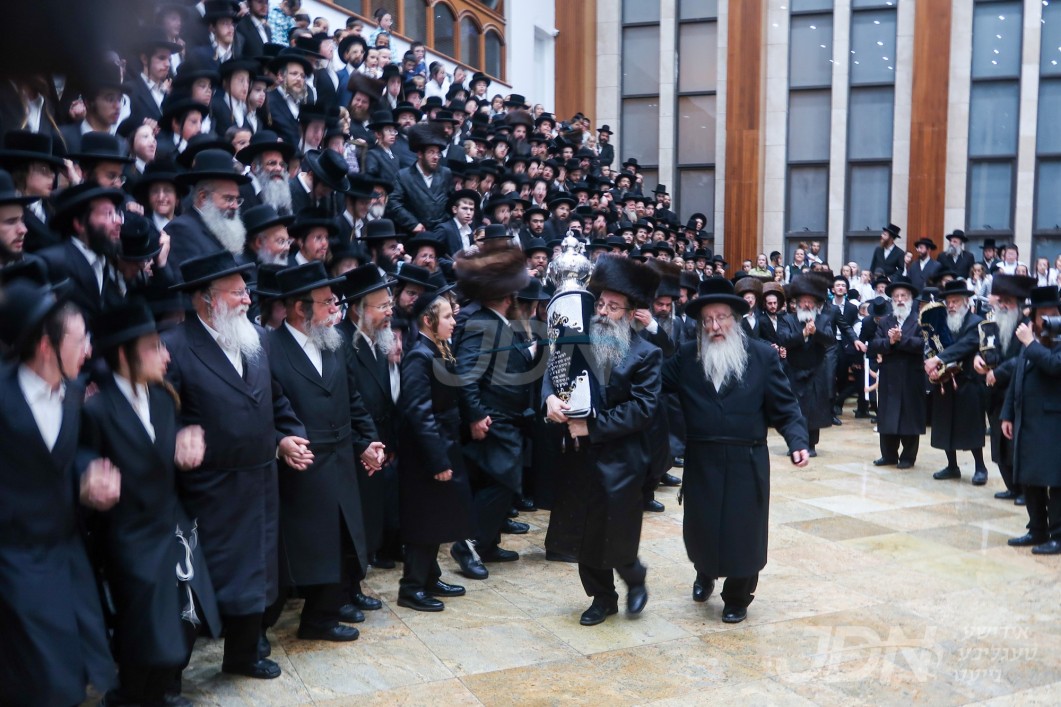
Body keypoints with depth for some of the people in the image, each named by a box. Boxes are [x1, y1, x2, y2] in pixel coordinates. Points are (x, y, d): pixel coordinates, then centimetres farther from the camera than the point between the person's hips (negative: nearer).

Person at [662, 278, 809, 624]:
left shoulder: (762, 355, -3)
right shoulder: (686, 355, 3)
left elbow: (785, 406, -3)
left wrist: (798, 441, -17)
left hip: (746, 462, -1)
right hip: (701, 461, 2)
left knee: (743, 530, 5)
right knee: (701, 526, 11)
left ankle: (738, 597, 27)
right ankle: (705, 574, 43)